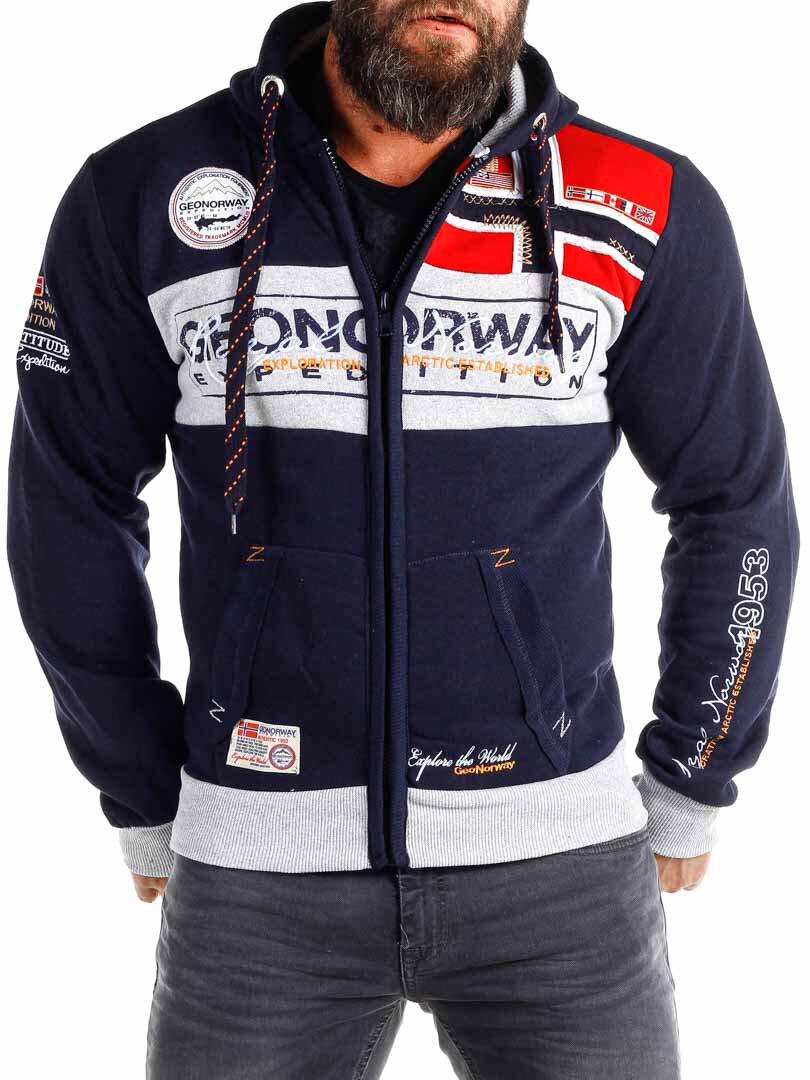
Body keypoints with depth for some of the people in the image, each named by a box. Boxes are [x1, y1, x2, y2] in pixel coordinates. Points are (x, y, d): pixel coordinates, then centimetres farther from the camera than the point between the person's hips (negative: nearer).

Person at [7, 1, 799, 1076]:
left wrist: (691, 791, 9)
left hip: (557, 853, 1)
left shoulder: (648, 211, -7)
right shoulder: (143, 196, -6)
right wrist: (146, 807, 7)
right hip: (260, 863, 1)